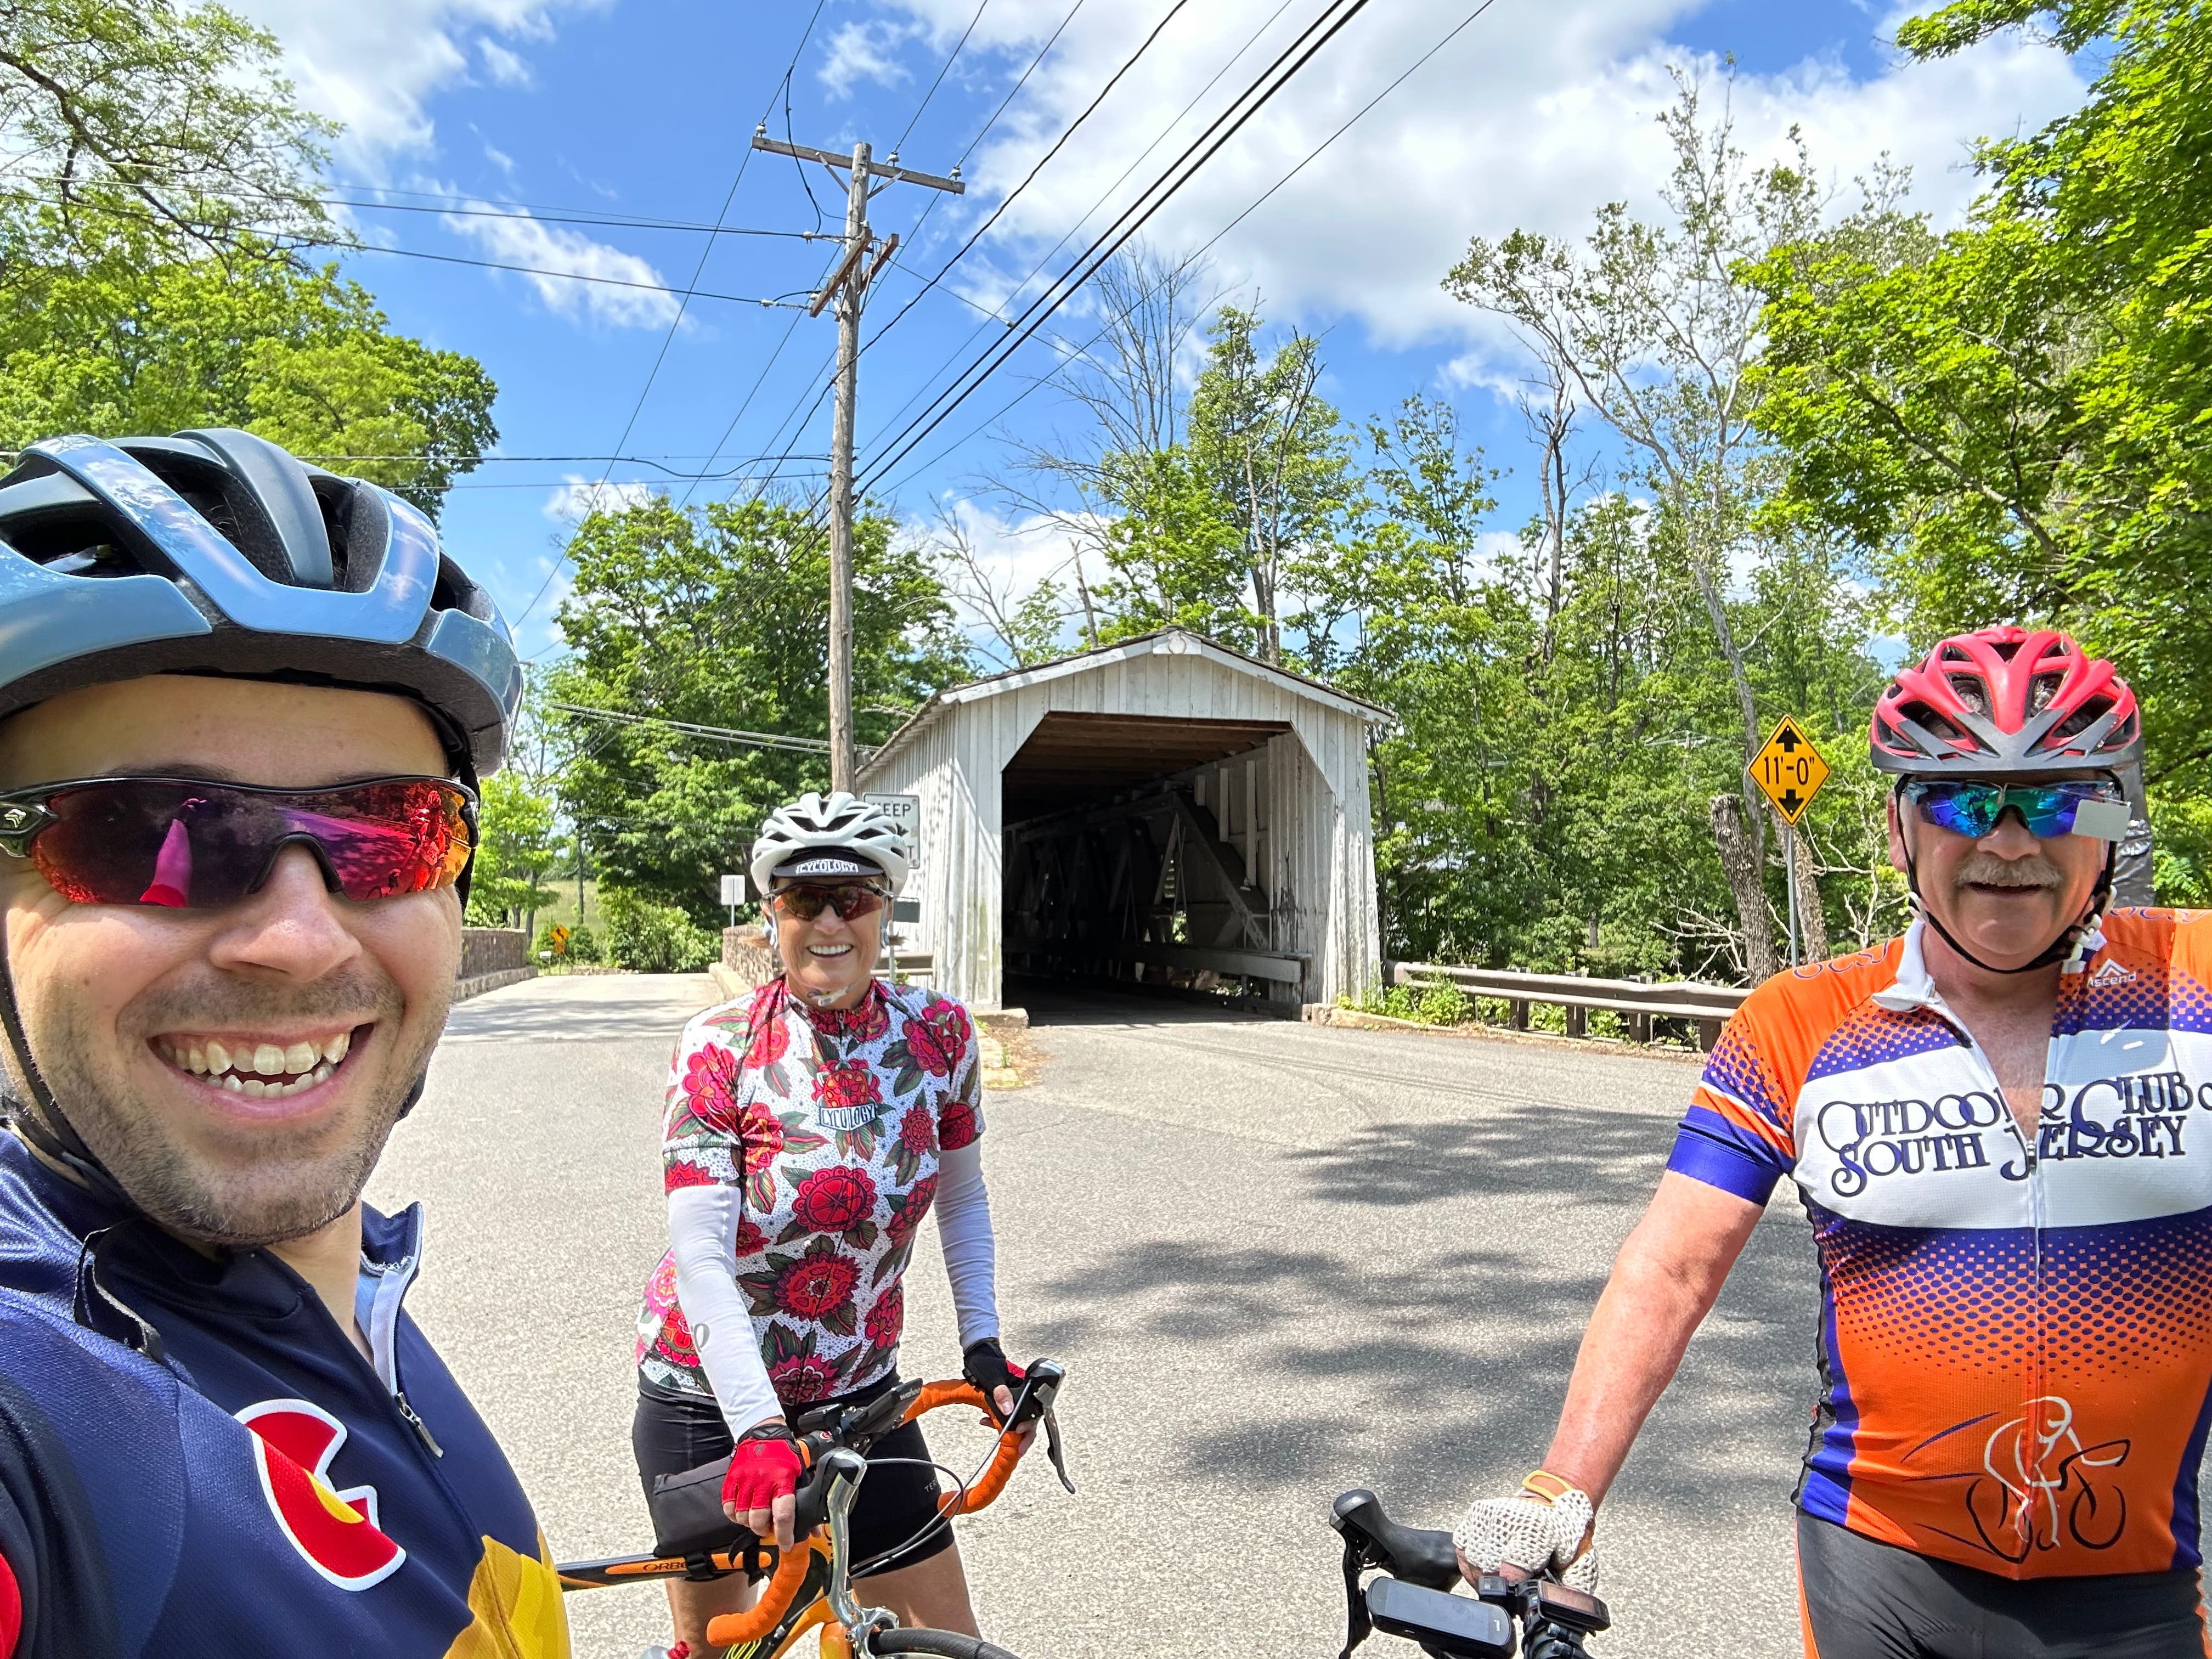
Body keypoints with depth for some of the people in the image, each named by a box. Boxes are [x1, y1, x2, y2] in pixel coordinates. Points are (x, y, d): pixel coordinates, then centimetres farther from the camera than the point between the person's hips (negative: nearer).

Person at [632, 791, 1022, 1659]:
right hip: (711, 1393, -2)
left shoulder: (937, 1031, -8)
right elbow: (700, 1255, -22)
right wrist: (758, 1430, -30)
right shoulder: (721, 1047, -16)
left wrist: (982, 1342, 0)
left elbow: (962, 1197, 6)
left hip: (857, 1391, 2)